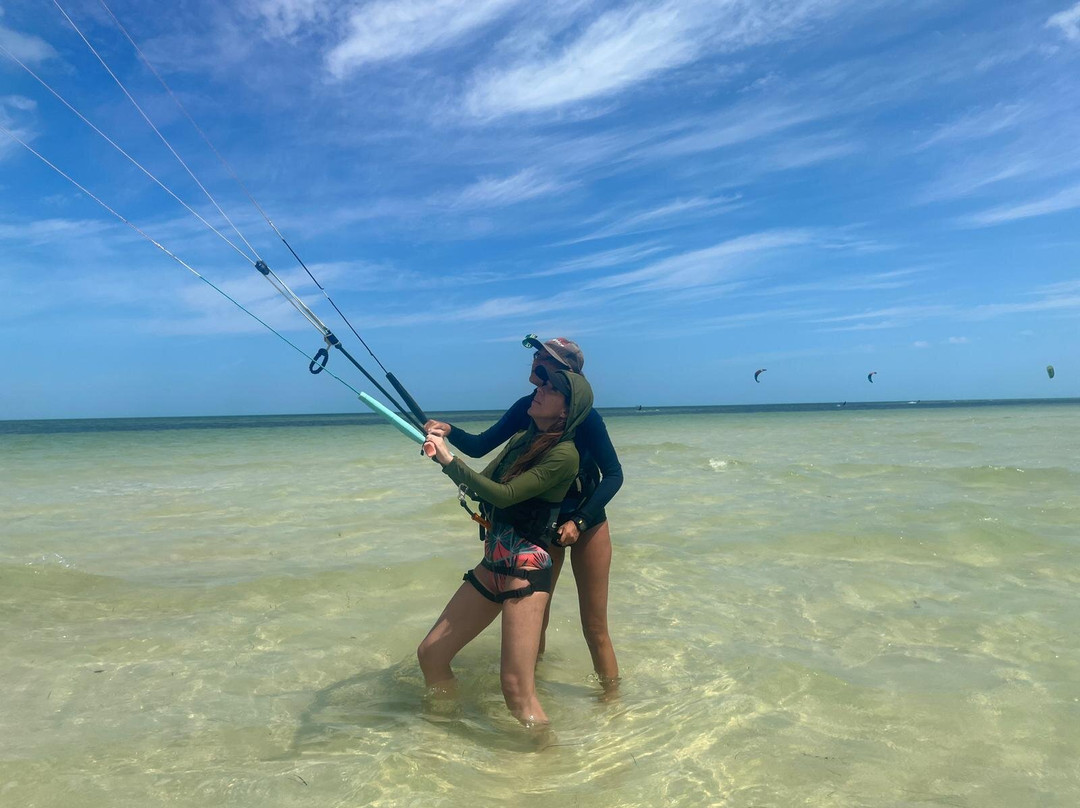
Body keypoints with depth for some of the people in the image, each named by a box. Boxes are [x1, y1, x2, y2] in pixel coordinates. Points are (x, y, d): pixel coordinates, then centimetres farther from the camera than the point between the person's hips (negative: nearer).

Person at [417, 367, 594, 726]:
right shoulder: (521, 440, 11)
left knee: (517, 689, -12)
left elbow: (504, 495, -21)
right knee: (430, 655, 13)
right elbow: (479, 486, 12)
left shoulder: (564, 455, -13)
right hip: (493, 565, 8)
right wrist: (443, 456, -4)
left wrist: (451, 461, -20)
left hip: (526, 568, -8)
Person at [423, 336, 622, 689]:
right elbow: (479, 446, -5)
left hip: (586, 526, -4)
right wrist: (449, 431, -25)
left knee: (594, 629, 2)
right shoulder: (525, 408, -6)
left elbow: (613, 475, -16)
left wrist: (579, 522, -23)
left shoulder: (585, 416, -19)